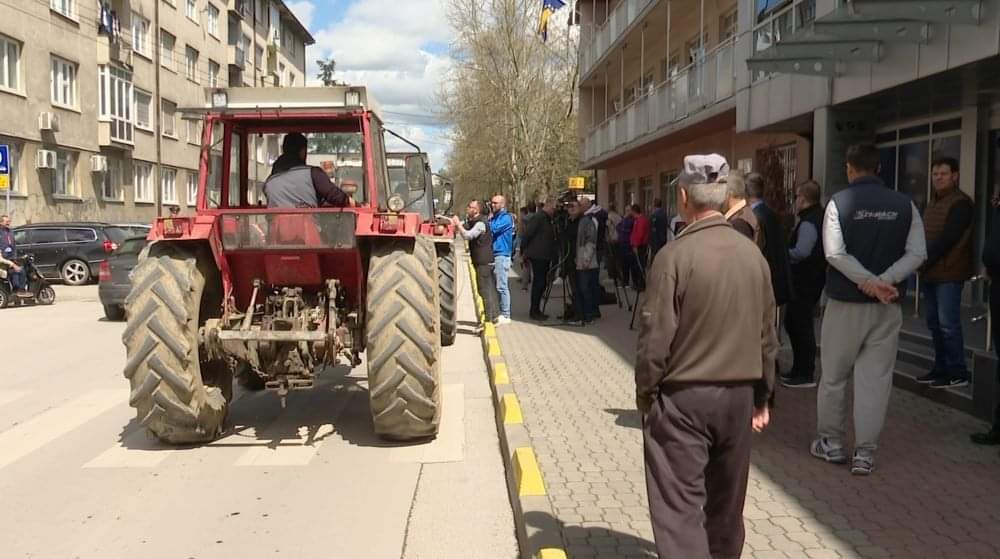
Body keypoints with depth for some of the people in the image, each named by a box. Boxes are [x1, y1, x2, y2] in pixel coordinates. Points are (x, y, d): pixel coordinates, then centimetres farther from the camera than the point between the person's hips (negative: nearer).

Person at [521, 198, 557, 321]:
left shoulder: (546, 218, 17)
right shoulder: (539, 217, -14)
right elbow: (528, 233, -17)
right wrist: (526, 250, -10)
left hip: (544, 257, 10)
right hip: (537, 256, -10)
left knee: (541, 283, 12)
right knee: (538, 282, -6)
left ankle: (535, 310, 20)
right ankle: (534, 311, 0)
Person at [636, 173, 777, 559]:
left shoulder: (675, 255, -15)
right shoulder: (753, 254, 2)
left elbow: (656, 336, -15)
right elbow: (767, 334, 8)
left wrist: (645, 394, -1)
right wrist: (761, 396, 18)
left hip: (683, 397, -6)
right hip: (739, 395, 6)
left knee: (679, 505, -1)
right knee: (726, 501, 20)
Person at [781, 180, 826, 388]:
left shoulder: (808, 223, -19)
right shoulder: (820, 217, 13)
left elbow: (801, 252, -31)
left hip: (805, 283, -10)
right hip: (810, 280, 10)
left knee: (802, 326, -3)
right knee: (792, 323, 18)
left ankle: (805, 375, 5)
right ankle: (799, 369, 28)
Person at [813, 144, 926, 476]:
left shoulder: (839, 202, -7)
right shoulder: (904, 205, 1)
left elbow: (835, 253, -15)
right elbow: (917, 253, -5)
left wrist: (869, 282, -14)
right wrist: (884, 282, -12)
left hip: (845, 303, -2)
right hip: (888, 306, 2)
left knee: (833, 376, 12)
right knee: (875, 380, 6)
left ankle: (831, 443, 22)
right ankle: (865, 453, 9)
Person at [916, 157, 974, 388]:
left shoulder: (961, 203, -9)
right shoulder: (933, 203, 18)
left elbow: (947, 238, -17)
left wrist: (923, 260, -15)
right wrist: (922, 263, 3)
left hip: (949, 274, -8)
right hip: (930, 273, 9)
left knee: (948, 324, -7)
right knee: (935, 323, 11)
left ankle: (958, 373, 0)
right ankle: (941, 369, 19)